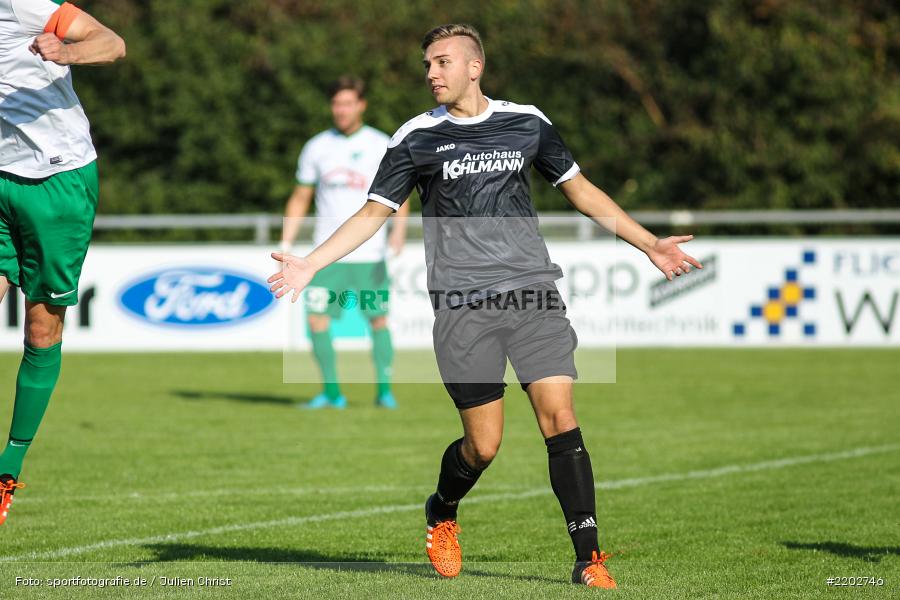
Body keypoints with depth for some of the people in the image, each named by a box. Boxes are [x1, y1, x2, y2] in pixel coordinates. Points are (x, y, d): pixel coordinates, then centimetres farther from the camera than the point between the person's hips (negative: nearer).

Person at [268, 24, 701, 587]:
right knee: (483, 444, -3)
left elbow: (580, 189, 19)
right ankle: (442, 515, 29)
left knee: (560, 415, -12)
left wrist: (650, 244, 18)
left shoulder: (527, 121, 9)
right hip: (463, 303, -1)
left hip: (534, 292, 1)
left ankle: (589, 557, -8)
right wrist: (310, 263, -3)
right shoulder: (416, 138, 5)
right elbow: (375, 212, 8)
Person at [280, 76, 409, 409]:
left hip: (369, 254, -2)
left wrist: (399, 231, -18)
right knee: (316, 320, -7)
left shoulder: (381, 146, 1)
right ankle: (331, 392, 3)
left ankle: (384, 391, 9)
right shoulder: (317, 147, 7)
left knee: (378, 320, -3)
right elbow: (299, 199, 12)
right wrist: (285, 246, 4)